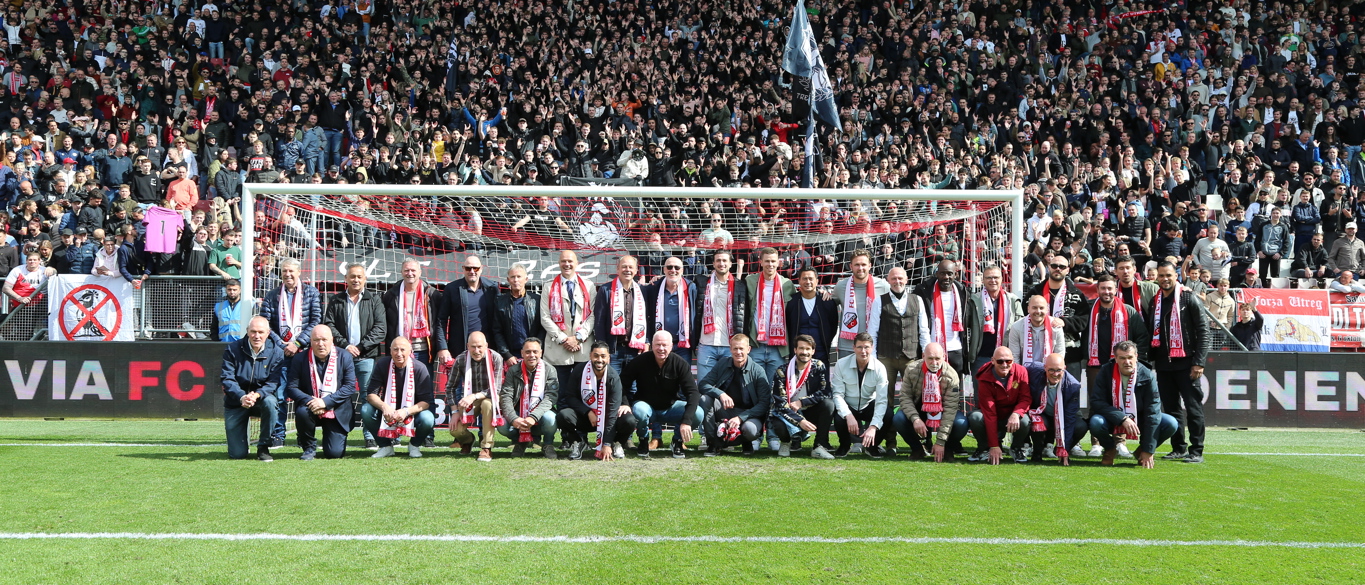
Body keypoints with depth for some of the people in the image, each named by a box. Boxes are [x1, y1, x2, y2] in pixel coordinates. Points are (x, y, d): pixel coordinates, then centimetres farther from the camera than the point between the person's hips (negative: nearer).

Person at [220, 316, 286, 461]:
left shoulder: (276, 352, -9)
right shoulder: (233, 349, -9)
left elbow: (274, 382, -15)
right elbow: (227, 379, -14)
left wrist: (257, 395, -36)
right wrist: (242, 397, -33)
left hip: (262, 398, 0)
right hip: (236, 402, 0)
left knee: (270, 402, -39)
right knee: (236, 454, -8)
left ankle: (263, 448, -18)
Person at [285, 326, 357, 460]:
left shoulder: (344, 357, -4)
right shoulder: (300, 359, -4)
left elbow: (350, 387, -10)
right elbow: (291, 387, -7)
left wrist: (325, 402, -22)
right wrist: (309, 401, -26)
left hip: (336, 411, 0)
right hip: (311, 406, 1)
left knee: (334, 453, -12)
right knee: (302, 412, -35)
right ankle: (309, 448, -6)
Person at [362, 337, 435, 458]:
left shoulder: (419, 368, -16)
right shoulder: (382, 365, -10)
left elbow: (426, 401, -18)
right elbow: (371, 394, -12)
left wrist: (406, 411, -36)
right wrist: (384, 407, -34)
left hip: (413, 412, -2)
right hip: (387, 411, 2)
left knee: (427, 419, -33)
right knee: (366, 411, -24)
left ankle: (414, 445, 2)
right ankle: (386, 446, -2)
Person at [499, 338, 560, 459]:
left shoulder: (549, 371, -4)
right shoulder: (513, 371, -1)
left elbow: (550, 397, -15)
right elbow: (505, 397, -9)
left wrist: (533, 417, -31)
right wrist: (514, 419, -27)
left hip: (540, 414, -2)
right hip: (518, 416, 2)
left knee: (550, 418, -35)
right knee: (502, 425, -27)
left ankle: (548, 445, -2)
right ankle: (519, 442, 8)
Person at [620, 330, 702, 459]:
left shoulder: (679, 364, -13)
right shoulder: (640, 362, -14)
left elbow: (693, 392, -20)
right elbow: (622, 384, -12)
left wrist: (686, 421, -33)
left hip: (671, 407, 1)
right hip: (647, 406, -1)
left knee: (698, 414, -26)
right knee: (639, 411, -38)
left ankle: (678, 441, 3)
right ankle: (643, 442, -5)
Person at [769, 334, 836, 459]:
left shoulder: (819, 367, -4)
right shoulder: (782, 371, -11)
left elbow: (826, 392, -14)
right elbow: (779, 402, -17)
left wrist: (801, 403, -21)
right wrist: (800, 421, -28)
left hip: (810, 413, 2)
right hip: (789, 415, -2)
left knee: (828, 404, -26)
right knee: (778, 426, -35)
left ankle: (819, 447, -17)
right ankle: (787, 442, 4)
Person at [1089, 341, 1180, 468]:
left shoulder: (1147, 375, -17)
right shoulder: (1106, 372, -16)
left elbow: (1153, 411, -20)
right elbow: (1096, 402, -20)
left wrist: (1148, 450, -24)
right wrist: (1123, 419, -33)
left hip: (1140, 420, 1)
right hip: (1113, 421, -1)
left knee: (1171, 424, -24)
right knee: (1096, 422, -35)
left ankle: (1142, 452, 3)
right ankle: (1110, 448, 0)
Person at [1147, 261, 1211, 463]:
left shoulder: (1189, 299, -3)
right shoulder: (1154, 302, 14)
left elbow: (1203, 331, -7)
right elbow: (1150, 333, 19)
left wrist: (1199, 362, -13)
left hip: (1185, 363, -6)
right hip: (1163, 364, 6)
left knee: (1193, 407, -5)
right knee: (1171, 408, 8)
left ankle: (1197, 451, -2)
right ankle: (1178, 448, 16)